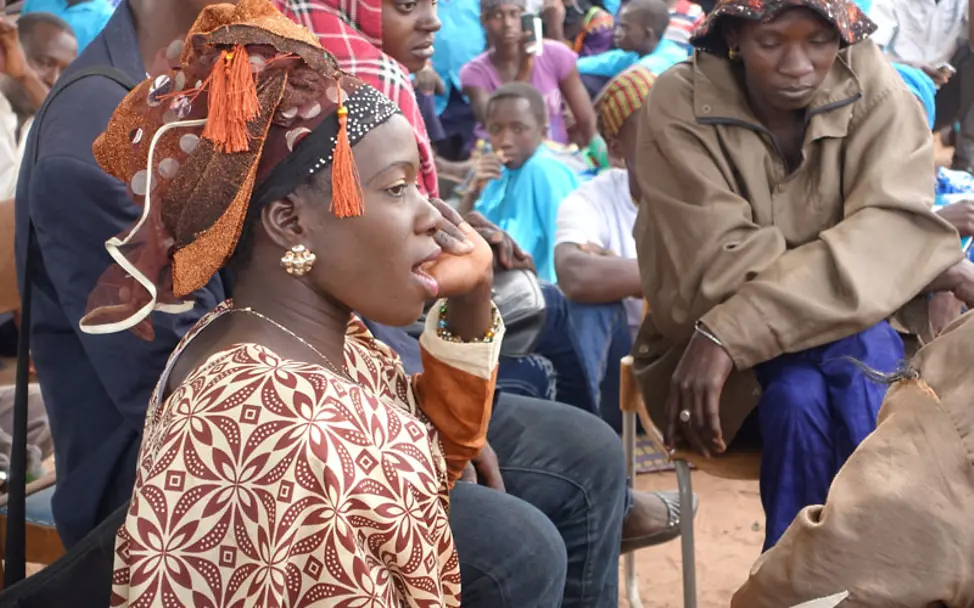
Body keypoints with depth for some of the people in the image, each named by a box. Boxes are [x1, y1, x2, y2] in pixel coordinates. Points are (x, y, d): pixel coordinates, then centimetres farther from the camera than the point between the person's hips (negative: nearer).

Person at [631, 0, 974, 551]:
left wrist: (729, 335, -34)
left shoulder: (870, 82, -8)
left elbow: (897, 228, -21)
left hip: (852, 337, 2)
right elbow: (716, 273, -20)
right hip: (704, 347, -1)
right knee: (798, 395, -31)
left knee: (859, 354, -30)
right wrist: (928, 267, -20)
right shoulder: (681, 104, -13)